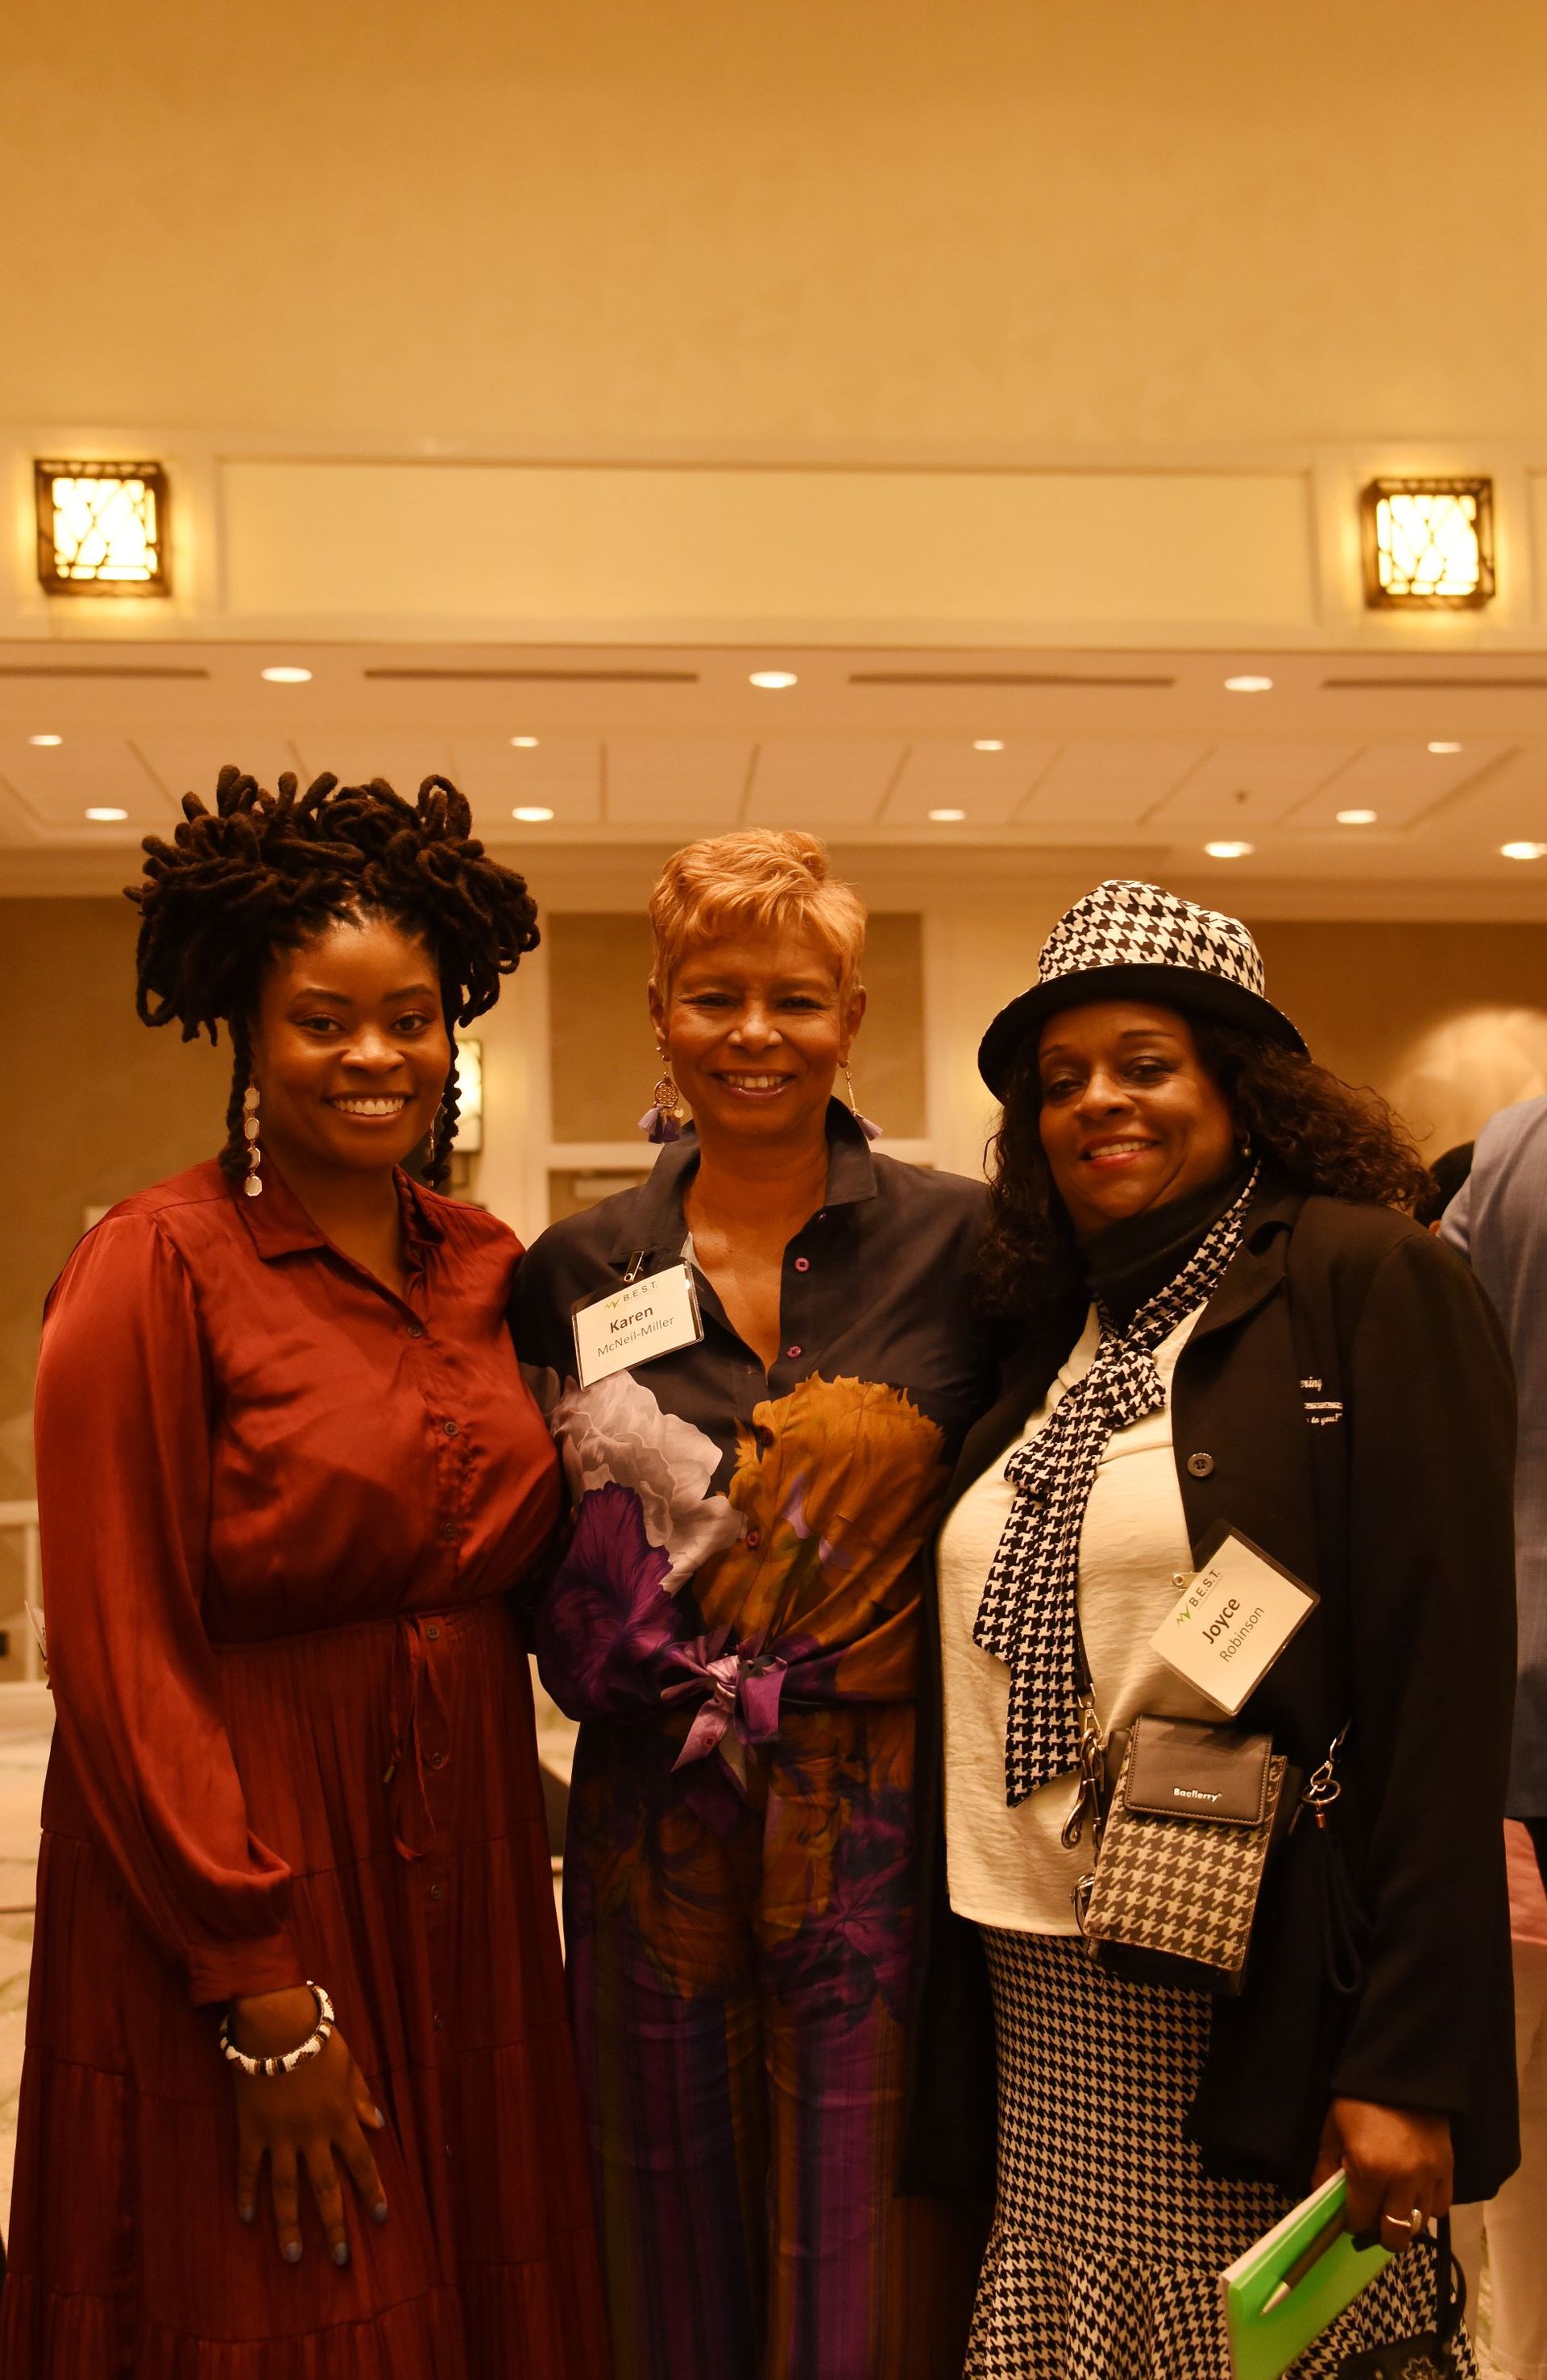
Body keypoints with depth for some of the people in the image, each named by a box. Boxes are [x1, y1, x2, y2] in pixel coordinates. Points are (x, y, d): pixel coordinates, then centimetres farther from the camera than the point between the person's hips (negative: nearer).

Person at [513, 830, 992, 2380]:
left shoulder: (961, 1244, -3)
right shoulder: (575, 1272, 3)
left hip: (886, 1840, -1)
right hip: (659, 1831, 2)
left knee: (869, 2251, 9)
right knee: (682, 2255, 15)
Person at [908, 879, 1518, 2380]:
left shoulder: (1368, 1284, -7)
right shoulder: (1051, 1337, 12)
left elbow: (1445, 1678, -13)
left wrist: (1413, 2062, -16)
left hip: (1255, 2000, -5)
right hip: (1042, 1994, 6)